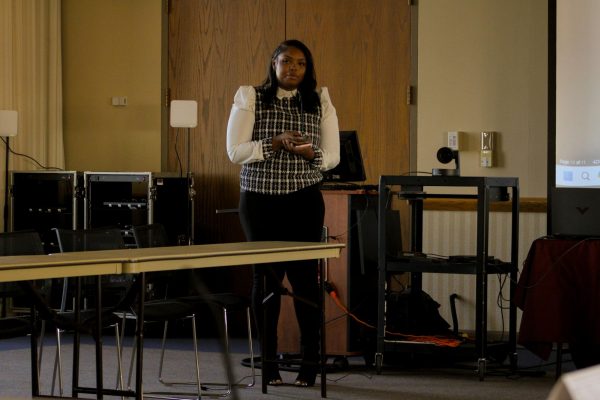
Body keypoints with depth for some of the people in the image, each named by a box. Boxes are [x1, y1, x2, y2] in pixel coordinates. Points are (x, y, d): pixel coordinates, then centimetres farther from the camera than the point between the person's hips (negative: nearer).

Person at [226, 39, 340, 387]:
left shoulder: (320, 102, 5)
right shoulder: (250, 99, 0)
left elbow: (333, 156, 5)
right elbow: (236, 151, -6)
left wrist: (310, 153, -16)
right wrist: (276, 144, -20)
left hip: (304, 201, 1)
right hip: (259, 201, -1)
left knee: (305, 277, -4)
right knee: (266, 278, 3)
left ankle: (311, 364, 3)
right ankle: (268, 363, 11)